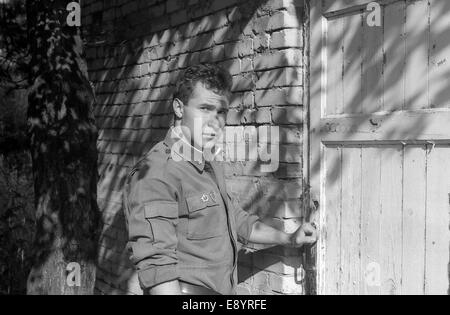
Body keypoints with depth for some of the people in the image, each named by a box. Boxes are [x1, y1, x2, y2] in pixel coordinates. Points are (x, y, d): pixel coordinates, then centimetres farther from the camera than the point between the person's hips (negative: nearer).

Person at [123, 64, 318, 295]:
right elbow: (155, 264, -28)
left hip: (225, 290, 9)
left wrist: (289, 239, 24)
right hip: (188, 290, -9)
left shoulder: (211, 168, 12)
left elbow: (238, 221, 25)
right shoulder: (156, 174, -21)